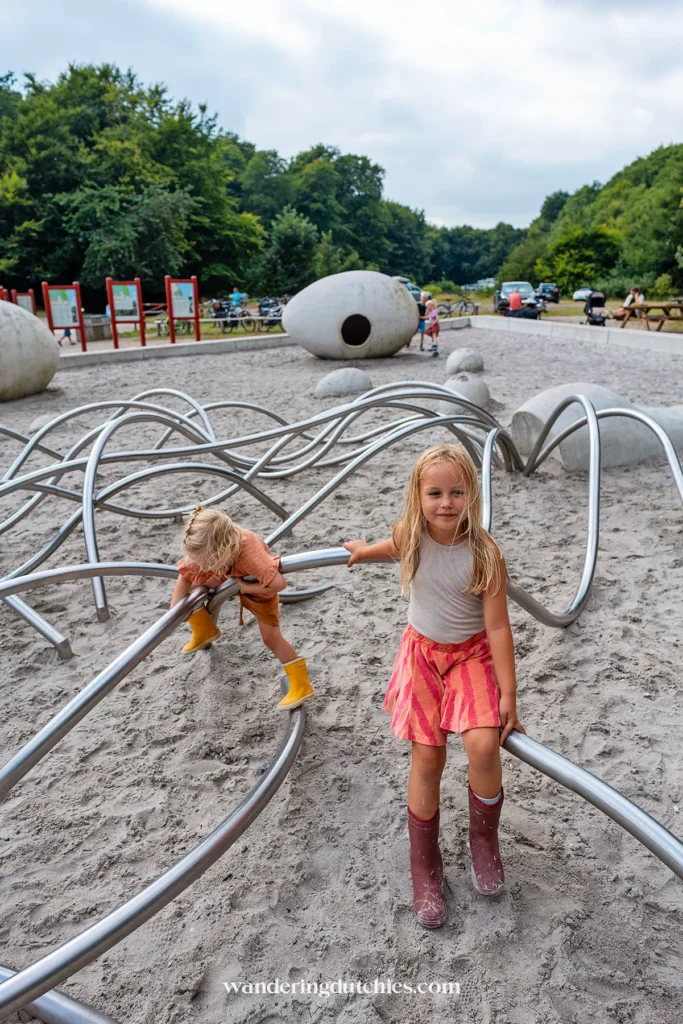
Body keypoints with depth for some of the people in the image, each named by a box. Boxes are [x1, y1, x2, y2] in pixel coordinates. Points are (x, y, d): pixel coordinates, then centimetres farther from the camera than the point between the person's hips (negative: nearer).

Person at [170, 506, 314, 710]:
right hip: (229, 577, 5)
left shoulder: (248, 551, -48)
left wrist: (246, 587, -35)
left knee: (271, 638, -8)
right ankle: (206, 632, 17)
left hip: (260, 587, -5)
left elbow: (278, 583, -51)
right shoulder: (203, 548, -32)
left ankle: (301, 685, 5)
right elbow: (185, 576, -20)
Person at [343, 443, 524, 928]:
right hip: (422, 651, 2)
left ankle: (484, 842, 10)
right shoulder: (410, 534, -15)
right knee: (427, 759, 1)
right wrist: (365, 551, 32)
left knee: (484, 746, -21)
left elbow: (498, 626, -19)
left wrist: (509, 696, -16)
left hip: (472, 653, -2)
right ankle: (426, 869, 21)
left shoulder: (484, 552, -24)